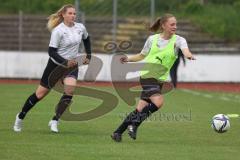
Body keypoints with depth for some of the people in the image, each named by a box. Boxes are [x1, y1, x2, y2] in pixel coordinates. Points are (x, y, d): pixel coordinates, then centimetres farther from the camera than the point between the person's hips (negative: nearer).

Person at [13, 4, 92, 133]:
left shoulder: (80, 28, -2)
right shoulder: (58, 31, -18)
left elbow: (86, 39, 21)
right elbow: (51, 51, -19)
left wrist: (88, 56, 11)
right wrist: (65, 62, -28)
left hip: (72, 65, 4)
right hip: (55, 65, -3)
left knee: (70, 89, -24)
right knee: (40, 93, 3)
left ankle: (55, 121, -14)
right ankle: (21, 116, 26)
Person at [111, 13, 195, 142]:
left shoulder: (178, 40, 1)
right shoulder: (153, 39, 2)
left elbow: (185, 49, -21)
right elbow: (142, 55, 16)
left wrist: (188, 54, -44)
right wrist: (129, 59, -1)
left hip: (160, 79, 3)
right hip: (147, 75, -3)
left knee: (141, 109, 0)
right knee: (158, 102, -26)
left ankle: (118, 132, 13)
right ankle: (135, 123, -10)